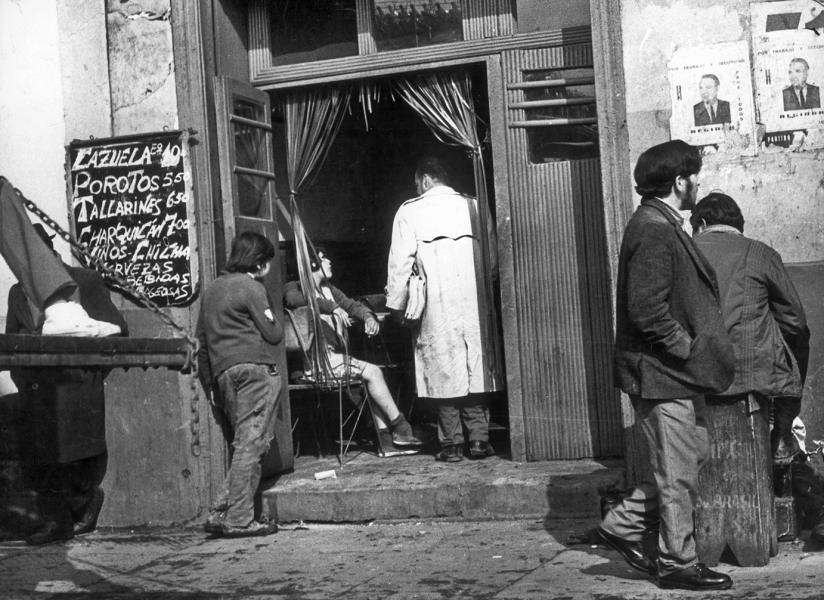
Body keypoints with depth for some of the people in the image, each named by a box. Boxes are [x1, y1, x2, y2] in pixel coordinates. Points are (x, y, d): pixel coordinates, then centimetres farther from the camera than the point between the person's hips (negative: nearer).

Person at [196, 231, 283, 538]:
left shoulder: (211, 290, 19)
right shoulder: (251, 287, -4)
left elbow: (203, 341, 19)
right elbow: (274, 334, -5)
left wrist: (210, 384, 22)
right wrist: (273, 320, 17)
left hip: (224, 373, 8)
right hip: (254, 369, -8)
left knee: (245, 445, 12)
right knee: (251, 445, -6)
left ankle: (221, 514, 8)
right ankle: (239, 520, -7)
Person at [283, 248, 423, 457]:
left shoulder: (329, 290, 25)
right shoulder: (294, 287, -1)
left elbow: (352, 305, 24)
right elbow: (294, 299, -24)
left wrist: (368, 316, -1)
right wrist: (333, 307, -31)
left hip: (334, 355, 8)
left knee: (372, 374, -8)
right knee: (372, 372, -16)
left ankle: (387, 441, -10)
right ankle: (400, 428, -9)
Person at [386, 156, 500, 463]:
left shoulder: (410, 212, 1)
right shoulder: (473, 206, 8)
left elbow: (400, 262, -2)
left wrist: (396, 303, 6)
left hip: (437, 303, -2)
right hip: (474, 299, 2)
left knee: (443, 371, 2)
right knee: (477, 367, 6)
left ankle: (451, 443, 3)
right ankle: (479, 439, 5)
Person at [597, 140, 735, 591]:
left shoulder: (660, 226, 15)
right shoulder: (655, 232, -19)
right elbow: (647, 309, -26)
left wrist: (694, 347, 14)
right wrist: (688, 348, -17)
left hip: (672, 372, 10)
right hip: (662, 373, -10)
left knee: (692, 455, 18)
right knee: (677, 472, 1)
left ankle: (622, 526, 23)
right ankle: (678, 563, 15)